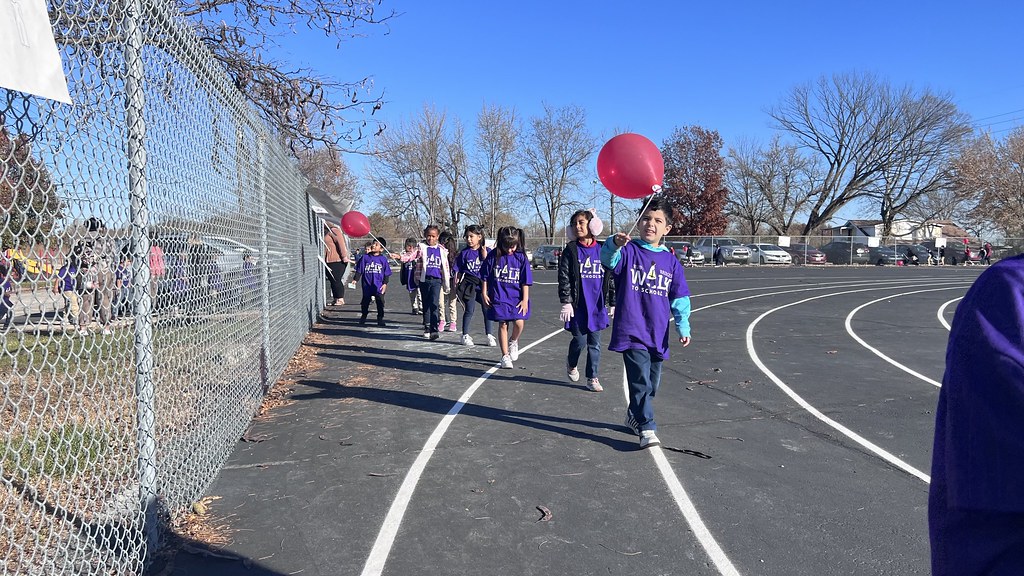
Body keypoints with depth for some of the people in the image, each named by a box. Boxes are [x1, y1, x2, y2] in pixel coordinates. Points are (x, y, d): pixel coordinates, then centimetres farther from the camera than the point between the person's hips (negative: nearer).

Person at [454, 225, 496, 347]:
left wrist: (485, 255, -13)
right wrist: (456, 287, 2)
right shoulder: (464, 253, 3)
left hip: (483, 284, 1)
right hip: (468, 285, 0)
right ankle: (465, 335, 11)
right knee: (470, 310, -2)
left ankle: (490, 336, 11)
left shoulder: (487, 251, 2)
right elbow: (458, 272, 7)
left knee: (487, 310, -1)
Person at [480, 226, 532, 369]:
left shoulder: (521, 258, -3)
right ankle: (505, 355, 15)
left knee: (519, 322, -13)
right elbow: (484, 277, 5)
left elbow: (525, 281, -1)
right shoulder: (493, 256, -4)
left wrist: (525, 300, -5)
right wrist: (484, 294, 4)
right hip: (499, 297, 0)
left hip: (516, 297, 0)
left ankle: (513, 342, 20)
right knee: (503, 325, 3)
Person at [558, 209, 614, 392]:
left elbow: (610, 277, 9)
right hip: (578, 306, -2)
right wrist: (566, 302, -11)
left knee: (595, 343, 5)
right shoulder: (570, 250, -2)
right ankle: (571, 363, 33)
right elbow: (564, 278, -5)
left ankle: (592, 378, 16)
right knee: (580, 340, 2)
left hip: (597, 306, 2)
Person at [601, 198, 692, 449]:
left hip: (657, 334, 5)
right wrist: (615, 244, -47)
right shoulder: (628, 251, -3)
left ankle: (634, 415, 38)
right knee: (641, 381, -12)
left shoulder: (671, 261, 7)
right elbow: (608, 259, -26)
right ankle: (647, 429, -4)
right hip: (631, 331, -5)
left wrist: (683, 326, 3)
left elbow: (680, 297, 11)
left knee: (652, 383, 16)